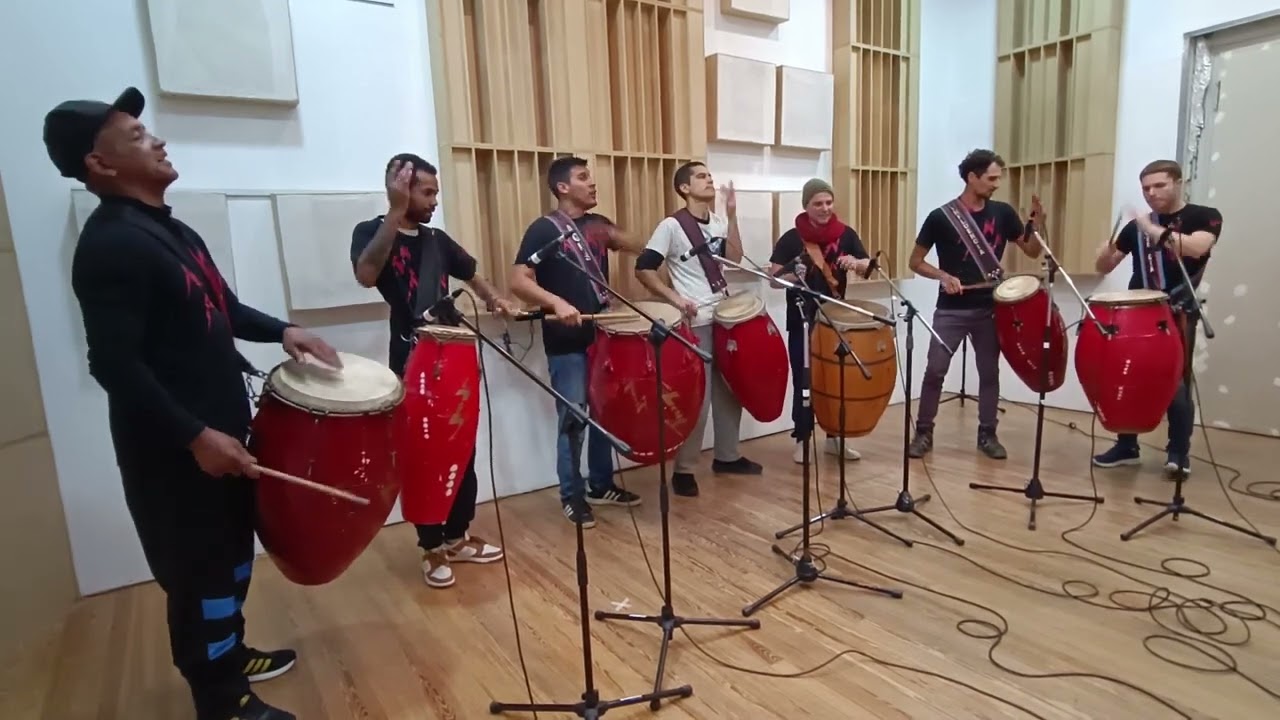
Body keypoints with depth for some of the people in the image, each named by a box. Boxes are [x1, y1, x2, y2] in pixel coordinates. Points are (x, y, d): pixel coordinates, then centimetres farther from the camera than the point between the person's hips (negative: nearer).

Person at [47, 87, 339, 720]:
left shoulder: (170, 229, 12)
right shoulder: (110, 245, -20)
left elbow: (222, 308, 21)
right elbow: (115, 364, -24)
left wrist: (281, 331, 4)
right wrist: (194, 435, -25)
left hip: (220, 425, 10)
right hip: (172, 447, -10)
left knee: (232, 550, 22)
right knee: (200, 568, 5)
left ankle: (231, 653, 41)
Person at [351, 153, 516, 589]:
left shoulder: (438, 239, 13)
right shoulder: (371, 232, -4)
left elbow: (470, 273, 28)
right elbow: (366, 275, -26)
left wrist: (493, 300, 10)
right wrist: (395, 211, -26)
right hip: (412, 364, -6)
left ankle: (458, 537, 28)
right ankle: (432, 548, 19)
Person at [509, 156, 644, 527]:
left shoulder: (597, 224, 12)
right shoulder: (544, 229, -8)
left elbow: (639, 248, 11)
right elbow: (519, 281, -16)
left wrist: (616, 236, -9)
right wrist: (556, 302, -31)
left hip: (602, 335, 7)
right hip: (566, 343, -7)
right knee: (573, 419, 0)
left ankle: (601, 485, 29)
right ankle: (572, 496, 16)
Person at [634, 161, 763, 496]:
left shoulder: (718, 222, 10)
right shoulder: (672, 225, -10)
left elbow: (734, 258, -2)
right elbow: (643, 269, -12)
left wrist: (731, 216, -8)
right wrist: (675, 298, -19)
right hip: (694, 322, -7)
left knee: (730, 390, 15)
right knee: (697, 398, -5)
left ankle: (727, 456, 30)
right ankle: (683, 469, 9)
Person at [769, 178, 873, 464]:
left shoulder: (846, 234, 3)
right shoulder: (791, 239, -6)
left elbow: (870, 267, 1)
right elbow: (774, 276, -9)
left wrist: (855, 263, -20)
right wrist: (793, 276, -29)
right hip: (802, 322, -3)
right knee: (803, 381, 3)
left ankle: (835, 438, 25)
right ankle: (802, 440, 16)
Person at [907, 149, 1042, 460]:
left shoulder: (1002, 213, 4)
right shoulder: (941, 217, -6)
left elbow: (1032, 251, 8)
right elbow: (915, 262, -2)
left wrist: (1036, 224, -9)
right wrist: (943, 276, -18)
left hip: (990, 308, 3)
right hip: (951, 310, -3)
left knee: (989, 372, 9)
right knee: (935, 370, -4)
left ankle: (987, 434, 22)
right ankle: (923, 432, 10)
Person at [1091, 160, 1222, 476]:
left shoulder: (1205, 216, 1)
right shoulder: (1136, 225, 12)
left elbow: (1196, 247, -21)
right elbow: (1103, 267, 10)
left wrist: (1152, 229, -21)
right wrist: (1109, 247, -11)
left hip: (1178, 314, -4)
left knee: (1176, 383, -5)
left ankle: (1179, 451, 9)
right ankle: (1126, 446, 16)